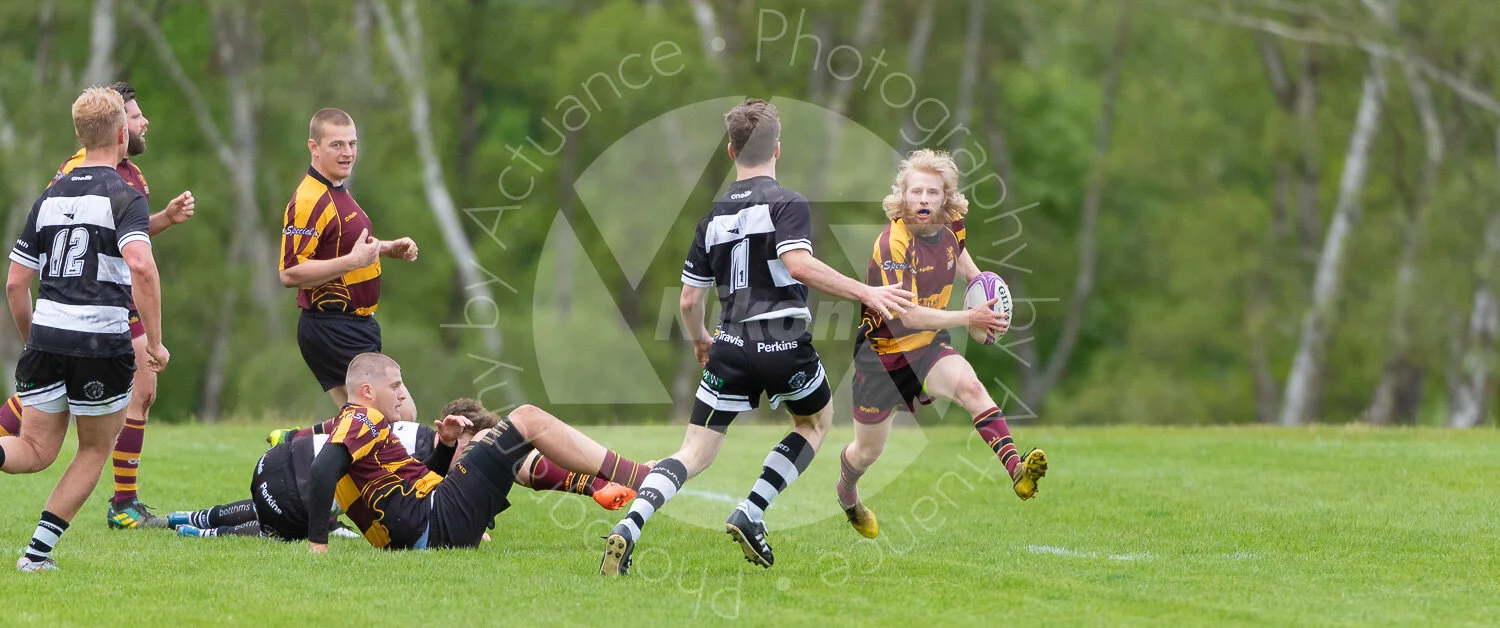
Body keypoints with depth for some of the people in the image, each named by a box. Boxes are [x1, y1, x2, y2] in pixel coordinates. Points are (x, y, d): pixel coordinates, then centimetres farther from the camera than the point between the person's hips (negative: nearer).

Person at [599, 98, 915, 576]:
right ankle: (750, 515, 10)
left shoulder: (714, 217, 12)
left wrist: (700, 341, 35)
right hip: (784, 344, -3)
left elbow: (689, 300, 15)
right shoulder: (787, 204, -4)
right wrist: (865, 293, -20)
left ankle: (628, 528, -20)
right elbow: (798, 264, -23)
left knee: (695, 454, 5)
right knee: (817, 421, 25)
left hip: (731, 348, 4)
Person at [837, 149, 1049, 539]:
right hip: (882, 350, -4)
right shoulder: (893, 244, -27)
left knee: (969, 385, -30)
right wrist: (969, 319, -34)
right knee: (868, 451, 12)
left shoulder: (951, 226, -6)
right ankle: (846, 493, 48)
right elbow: (908, 315, -32)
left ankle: (1016, 469, -46)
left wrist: (976, 279, 3)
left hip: (928, 346, 4)